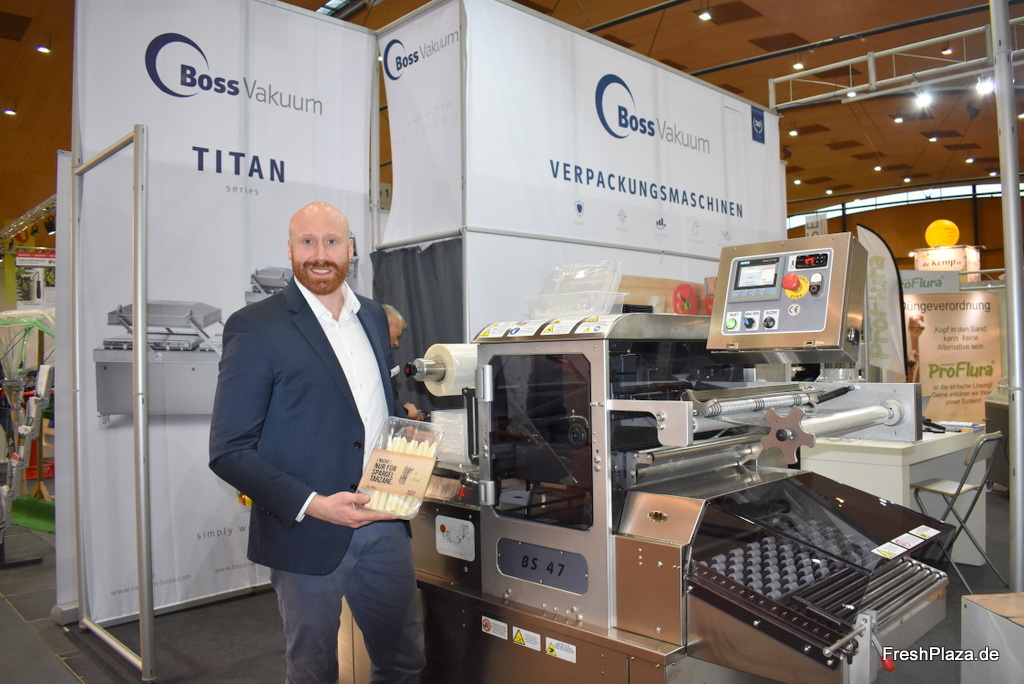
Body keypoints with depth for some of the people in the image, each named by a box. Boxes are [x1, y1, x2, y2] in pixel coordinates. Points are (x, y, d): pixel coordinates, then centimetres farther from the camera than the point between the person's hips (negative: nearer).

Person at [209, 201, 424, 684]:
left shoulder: (373, 317, 8)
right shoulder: (256, 327, -10)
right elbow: (228, 451, -12)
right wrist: (311, 505, -22)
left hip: (383, 524, 5)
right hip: (307, 532, -5)